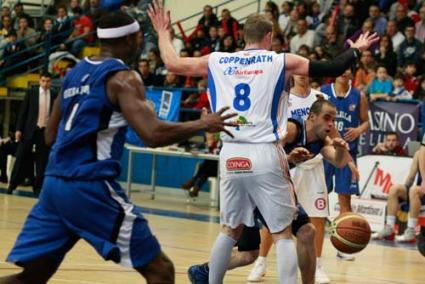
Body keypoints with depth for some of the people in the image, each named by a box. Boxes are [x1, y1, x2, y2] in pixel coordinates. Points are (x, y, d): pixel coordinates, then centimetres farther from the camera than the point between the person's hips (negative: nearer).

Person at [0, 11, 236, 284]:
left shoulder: (74, 73, 17)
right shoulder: (123, 77, -6)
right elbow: (153, 135, -18)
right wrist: (202, 125, -4)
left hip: (55, 182, 8)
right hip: (91, 186, -7)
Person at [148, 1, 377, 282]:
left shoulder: (217, 61, 9)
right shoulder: (281, 61, 2)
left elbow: (172, 63, 13)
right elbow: (332, 69, 4)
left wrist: (163, 32, 30)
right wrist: (355, 50, 23)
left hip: (231, 155, 4)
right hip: (265, 154, -4)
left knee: (230, 230, 19)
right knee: (283, 234, 2)